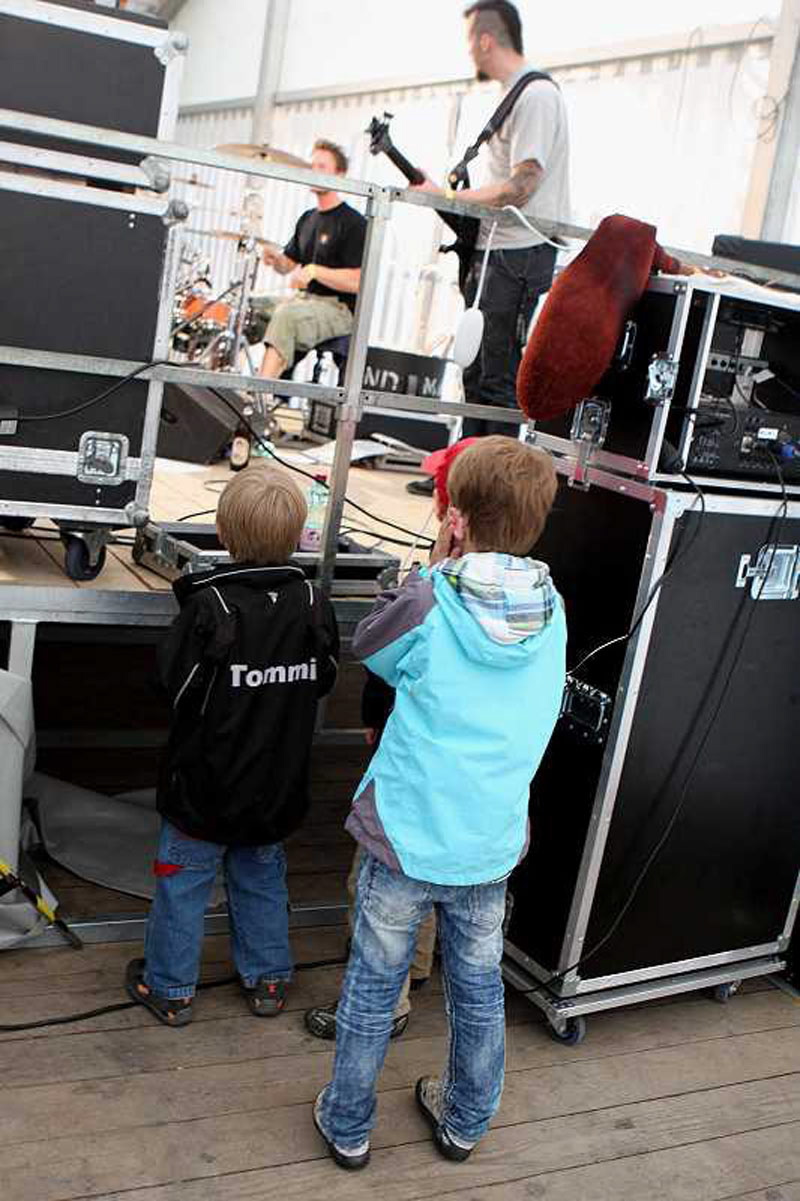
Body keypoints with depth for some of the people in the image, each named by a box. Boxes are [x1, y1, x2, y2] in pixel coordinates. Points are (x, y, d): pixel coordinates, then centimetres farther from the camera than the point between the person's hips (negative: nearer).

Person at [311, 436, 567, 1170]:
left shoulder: (429, 604, -19)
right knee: (480, 990, 23)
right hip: (492, 843, 4)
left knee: (372, 989, 16)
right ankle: (465, 1122, 43)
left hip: (406, 836, -3)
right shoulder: (552, 613, -6)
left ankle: (348, 1126, 34)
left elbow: (367, 647, 1)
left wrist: (434, 567, 0)